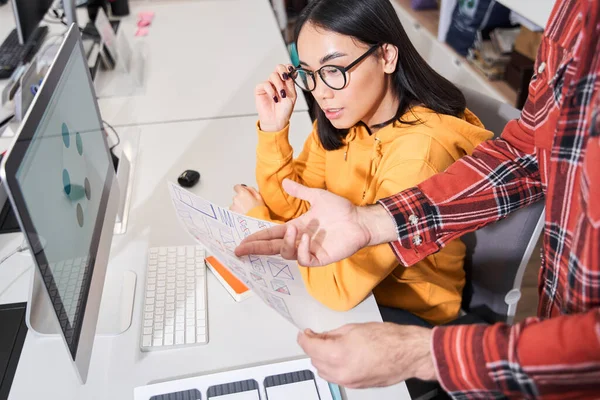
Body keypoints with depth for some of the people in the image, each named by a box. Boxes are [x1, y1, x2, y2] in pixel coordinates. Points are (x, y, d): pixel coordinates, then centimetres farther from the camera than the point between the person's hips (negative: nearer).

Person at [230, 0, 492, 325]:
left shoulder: (421, 151, -32)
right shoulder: (341, 119, -9)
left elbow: (340, 285, -32)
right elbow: (291, 207, -3)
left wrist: (260, 221, -18)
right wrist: (273, 128, -18)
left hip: (409, 310, -5)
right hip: (352, 268, 6)